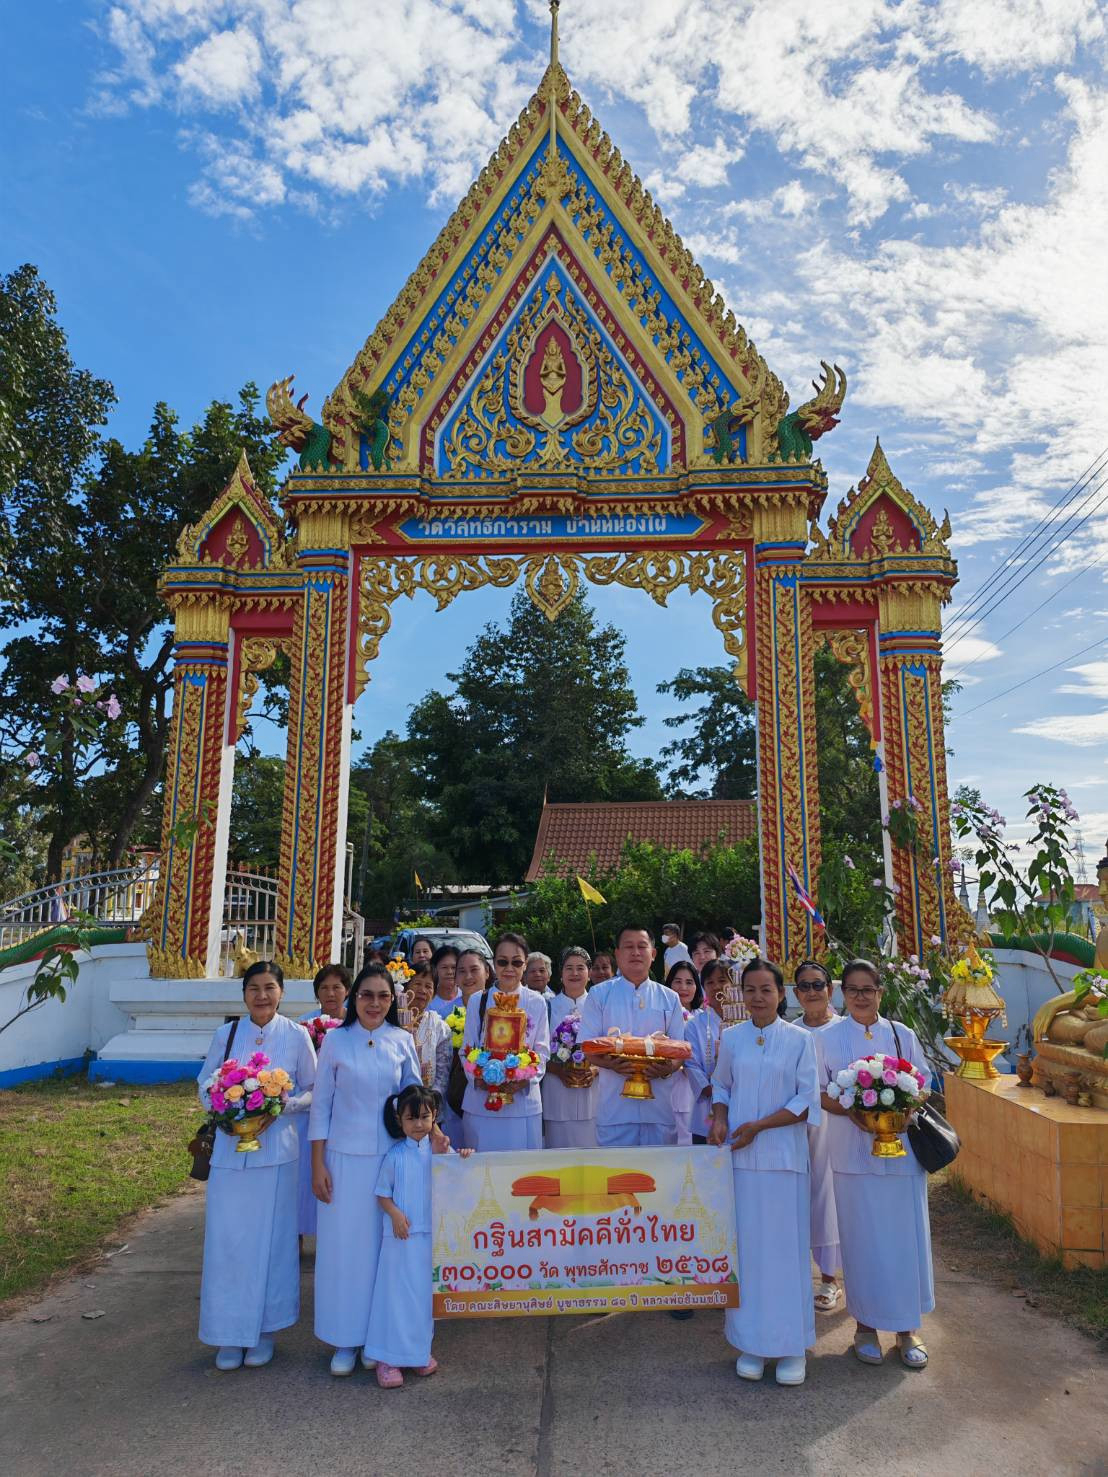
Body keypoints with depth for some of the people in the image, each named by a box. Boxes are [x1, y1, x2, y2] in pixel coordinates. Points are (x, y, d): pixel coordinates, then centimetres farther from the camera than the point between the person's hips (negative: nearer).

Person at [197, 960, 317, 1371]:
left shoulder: (296, 1036, -3)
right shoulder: (225, 1035, 0)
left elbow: (312, 1091, 2)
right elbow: (205, 1086, 7)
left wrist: (278, 1108, -15)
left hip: (276, 1149, -1)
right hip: (230, 1148, 1)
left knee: (270, 1239, 7)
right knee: (227, 1239, 5)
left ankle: (264, 1330, 23)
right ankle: (230, 1333, 21)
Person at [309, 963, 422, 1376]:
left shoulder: (402, 1041, 0)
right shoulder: (335, 1040, -4)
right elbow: (321, 1104, 0)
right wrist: (318, 1164, -3)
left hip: (392, 1156, 1)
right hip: (345, 1156, -1)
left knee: (384, 1244, 7)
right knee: (344, 1244, 4)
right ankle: (345, 1340, 19)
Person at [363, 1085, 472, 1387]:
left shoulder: (441, 1149, -3)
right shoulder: (395, 1156, -7)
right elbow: (382, 1193, 0)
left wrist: (443, 1156, -19)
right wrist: (395, 1213, -16)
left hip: (433, 1233, 3)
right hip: (402, 1235, -2)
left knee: (425, 1292, 13)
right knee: (397, 1292, 1)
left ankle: (420, 1350, 30)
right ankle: (387, 1358, 13)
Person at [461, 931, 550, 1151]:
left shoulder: (537, 1003, 4)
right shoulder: (477, 1001, 4)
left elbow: (542, 1050, 4)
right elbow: (467, 1049, 5)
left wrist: (525, 1079, -14)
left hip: (523, 1099, 0)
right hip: (481, 1101, 0)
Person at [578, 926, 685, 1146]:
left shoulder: (669, 999, 12)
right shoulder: (599, 994, 5)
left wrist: (668, 1068, -12)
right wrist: (611, 1064, -18)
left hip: (659, 1106, 2)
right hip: (615, 1106, -2)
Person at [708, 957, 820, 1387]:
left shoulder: (799, 1040, -3)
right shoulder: (730, 1038, 5)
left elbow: (807, 1101, -5)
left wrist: (758, 1126, -12)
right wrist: (720, 1120, -6)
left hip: (783, 1156, -2)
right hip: (739, 1157, 2)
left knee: (786, 1246, 2)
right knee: (745, 1246, 6)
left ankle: (792, 1346, 15)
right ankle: (750, 1343, 18)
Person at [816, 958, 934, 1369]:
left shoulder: (902, 1035, 6)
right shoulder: (827, 1037, 2)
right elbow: (821, 1095, 1)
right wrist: (852, 1111, -17)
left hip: (902, 1147, 1)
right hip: (853, 1149, -1)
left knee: (905, 1234, 4)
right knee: (862, 1237, 4)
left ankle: (907, 1328, 19)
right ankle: (865, 1325, 19)